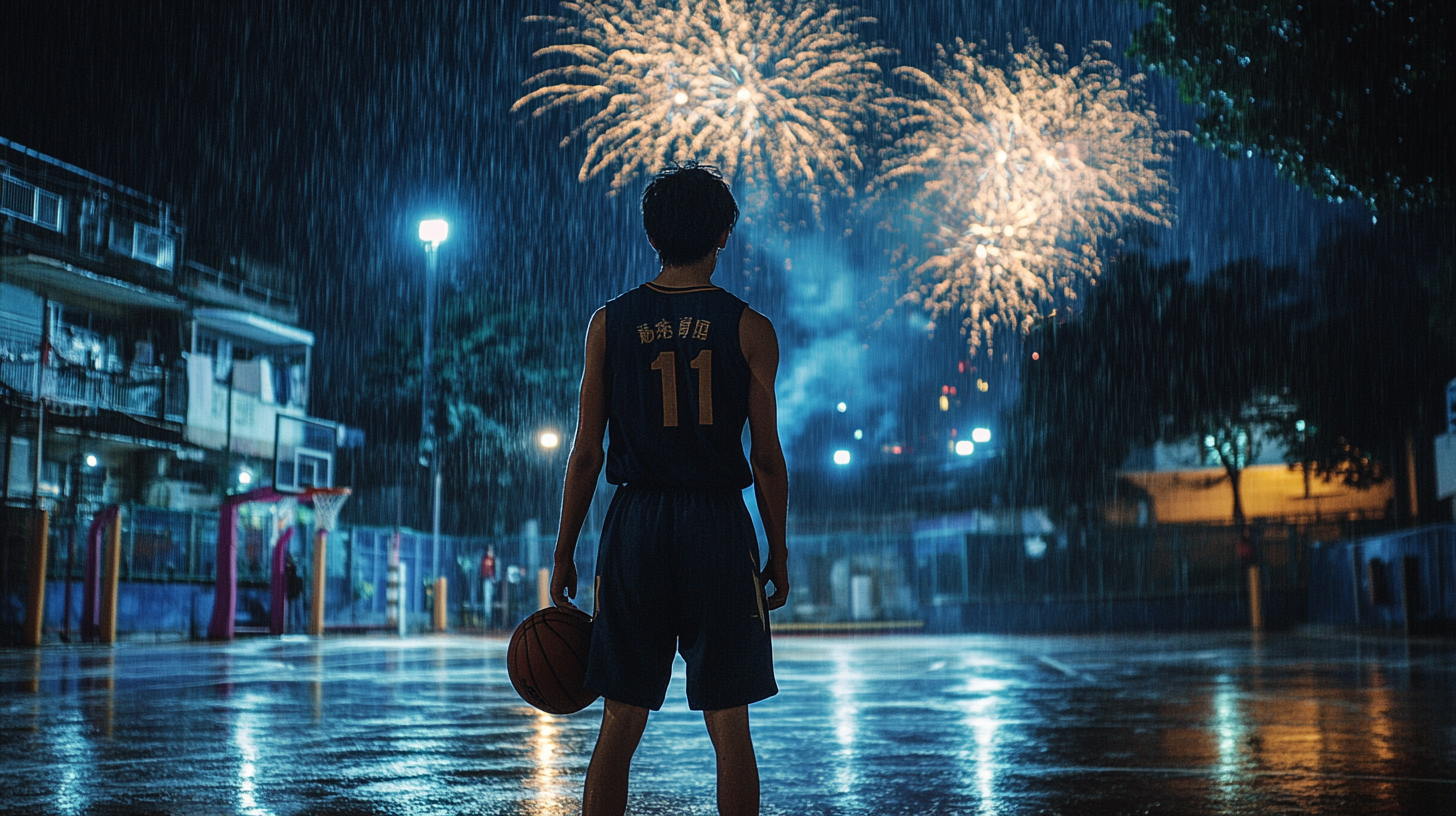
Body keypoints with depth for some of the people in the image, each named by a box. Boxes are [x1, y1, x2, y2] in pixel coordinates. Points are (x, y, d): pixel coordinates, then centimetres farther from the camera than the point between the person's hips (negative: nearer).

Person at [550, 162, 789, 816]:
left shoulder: (609, 323, 2)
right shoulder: (749, 329, -2)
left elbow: (586, 454, 1)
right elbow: (767, 458, -2)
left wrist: (564, 554, 8)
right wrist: (778, 554, 9)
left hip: (635, 523, 2)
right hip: (720, 524, -1)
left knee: (619, 725, 9)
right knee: (728, 726, 6)